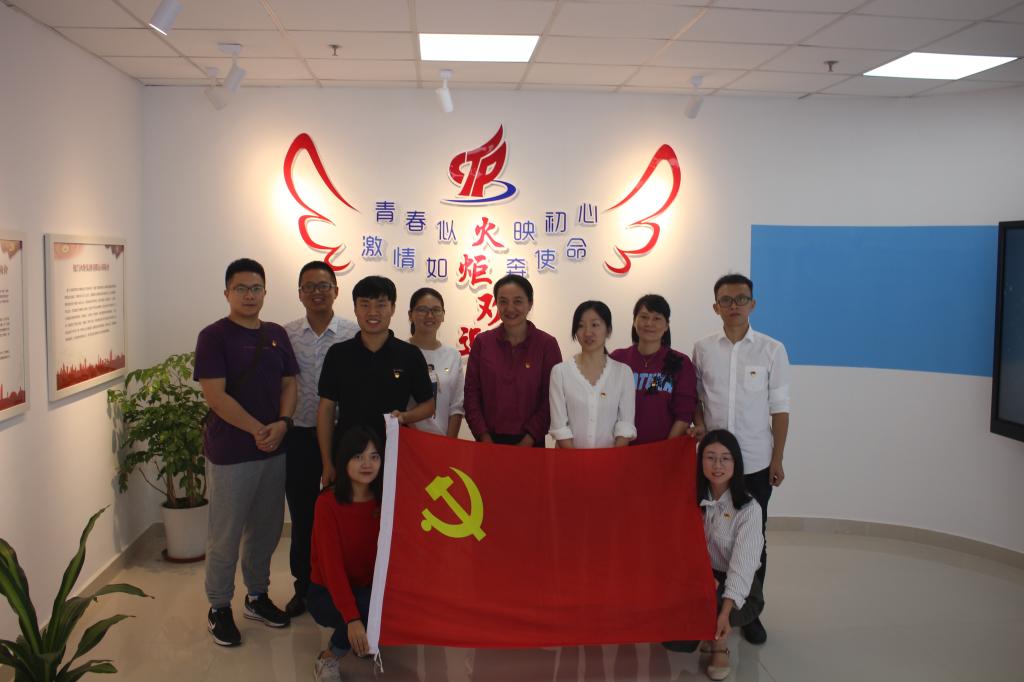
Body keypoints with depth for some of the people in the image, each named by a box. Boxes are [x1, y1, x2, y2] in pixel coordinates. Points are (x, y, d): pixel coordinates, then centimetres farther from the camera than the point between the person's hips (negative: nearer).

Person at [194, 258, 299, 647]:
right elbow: (215, 395, -15)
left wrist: (282, 423, -10)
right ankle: (219, 608, 20)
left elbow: (289, 383, 8)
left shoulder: (276, 334, 9)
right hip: (230, 453, -5)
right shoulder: (214, 336, -8)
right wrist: (257, 429, -18)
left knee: (266, 530, 15)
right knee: (226, 536, 4)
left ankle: (257, 596, 32)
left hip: (273, 450, 5)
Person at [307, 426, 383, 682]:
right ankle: (328, 658, -8)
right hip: (328, 593, -4)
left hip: (372, 589, 5)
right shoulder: (328, 502, -19)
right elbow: (332, 564, -25)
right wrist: (352, 618, -34)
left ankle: (367, 640, 7)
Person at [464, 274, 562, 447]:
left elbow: (552, 398, -7)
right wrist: (484, 438, -8)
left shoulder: (547, 344, -5)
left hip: (530, 443, -1)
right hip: (489, 441, 1)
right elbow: (471, 394, 0)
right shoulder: (482, 342, 1)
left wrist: (528, 440, -12)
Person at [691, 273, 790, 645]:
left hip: (756, 461, -1)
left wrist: (777, 458, -2)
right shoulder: (702, 348, 1)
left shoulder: (772, 350, -3)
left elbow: (779, 407, -1)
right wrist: (698, 423, -9)